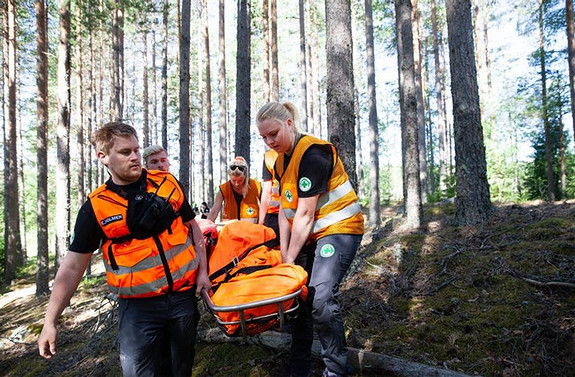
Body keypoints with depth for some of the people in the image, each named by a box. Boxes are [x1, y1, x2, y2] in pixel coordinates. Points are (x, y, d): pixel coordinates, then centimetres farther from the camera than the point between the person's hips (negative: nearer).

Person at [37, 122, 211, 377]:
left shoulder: (168, 184, -1)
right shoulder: (95, 208, -6)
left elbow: (192, 227, 9)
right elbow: (72, 266, -2)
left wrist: (202, 271, 3)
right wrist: (50, 321, -3)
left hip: (184, 296, 2)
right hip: (138, 306, -2)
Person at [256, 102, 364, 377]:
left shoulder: (312, 152, -19)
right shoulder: (280, 161, 8)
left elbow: (305, 213, -21)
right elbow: (284, 209, 7)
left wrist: (291, 258, -16)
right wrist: (284, 252, -1)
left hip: (338, 229, -8)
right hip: (307, 235, 9)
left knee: (320, 299, -20)